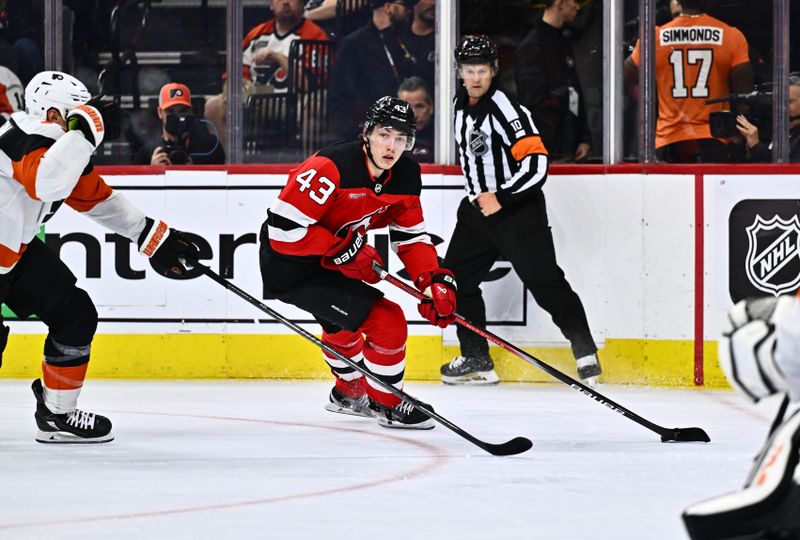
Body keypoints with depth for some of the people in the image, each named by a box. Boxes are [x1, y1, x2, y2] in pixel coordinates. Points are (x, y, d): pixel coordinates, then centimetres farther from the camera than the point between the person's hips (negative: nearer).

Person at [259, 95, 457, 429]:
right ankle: (387, 404, 7)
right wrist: (342, 250, -26)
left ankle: (349, 393, 62)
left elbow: (412, 238, 4)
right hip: (291, 267, -10)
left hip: (325, 261, 10)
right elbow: (283, 227, -30)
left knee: (343, 322, 35)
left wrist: (435, 280, -12)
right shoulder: (330, 168, -30)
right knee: (386, 322, -14)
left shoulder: (405, 175, -4)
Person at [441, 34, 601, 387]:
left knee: (544, 281, -11)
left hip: (518, 209, -8)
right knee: (456, 277, 7)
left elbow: (536, 163, -26)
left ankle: (585, 351, -3)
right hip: (478, 207, 8)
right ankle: (476, 361, 14)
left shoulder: (506, 109, -20)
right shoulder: (461, 103, 7)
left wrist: (502, 198, -26)